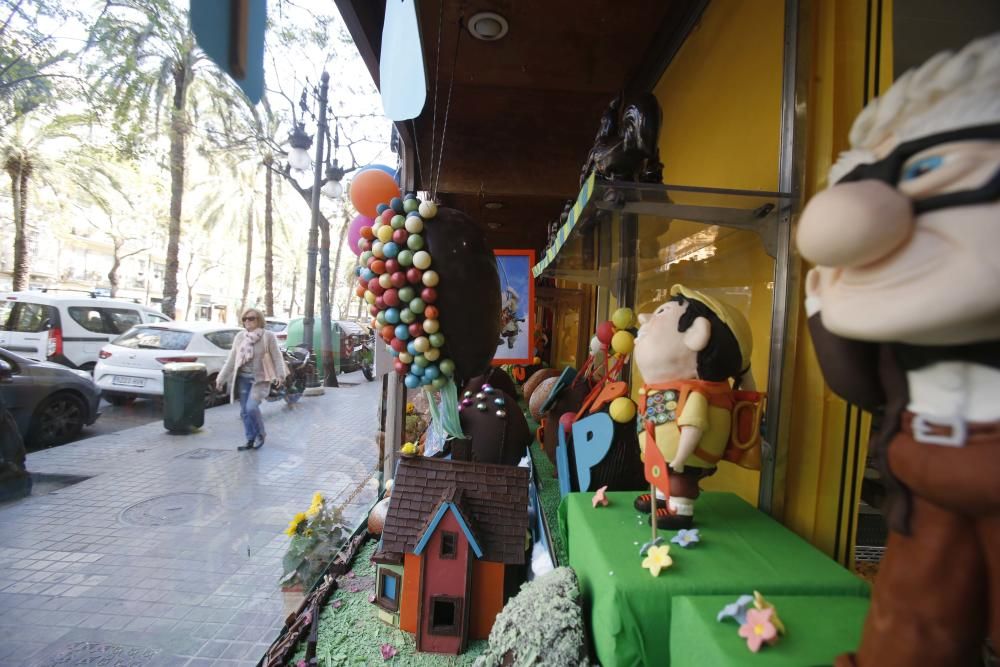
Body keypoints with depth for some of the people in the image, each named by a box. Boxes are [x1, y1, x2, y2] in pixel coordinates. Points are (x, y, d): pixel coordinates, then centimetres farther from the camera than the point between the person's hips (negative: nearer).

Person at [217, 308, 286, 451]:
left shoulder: (268, 336, -7)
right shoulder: (239, 337, 7)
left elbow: (277, 357, -11)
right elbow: (231, 359, 11)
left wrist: (280, 374, -23)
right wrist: (221, 378, 9)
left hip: (260, 379, -5)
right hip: (243, 378, 5)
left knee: (251, 407, -18)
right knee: (244, 411, 7)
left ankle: (261, 435, 5)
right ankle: (250, 440, 20)